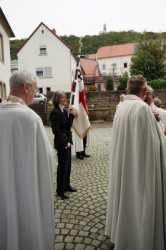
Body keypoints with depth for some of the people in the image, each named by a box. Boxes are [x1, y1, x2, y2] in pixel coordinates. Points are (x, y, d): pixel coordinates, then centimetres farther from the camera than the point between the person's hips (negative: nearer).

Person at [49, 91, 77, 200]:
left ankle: (67, 185, 32)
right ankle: (60, 190, 16)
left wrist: (71, 115, -5)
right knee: (62, 166, 2)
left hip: (67, 142, 8)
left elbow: (68, 126, 7)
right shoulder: (55, 112, -15)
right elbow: (56, 130, -17)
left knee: (68, 164, 16)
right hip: (61, 143, -8)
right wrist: (64, 142, -15)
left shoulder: (64, 111, 8)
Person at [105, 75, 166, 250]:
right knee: (137, 197, 6)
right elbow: (150, 142, -18)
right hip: (140, 163, -8)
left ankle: (120, 231, 40)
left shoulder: (121, 108, 4)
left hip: (122, 162, 8)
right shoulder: (142, 108, -19)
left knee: (124, 193, 21)